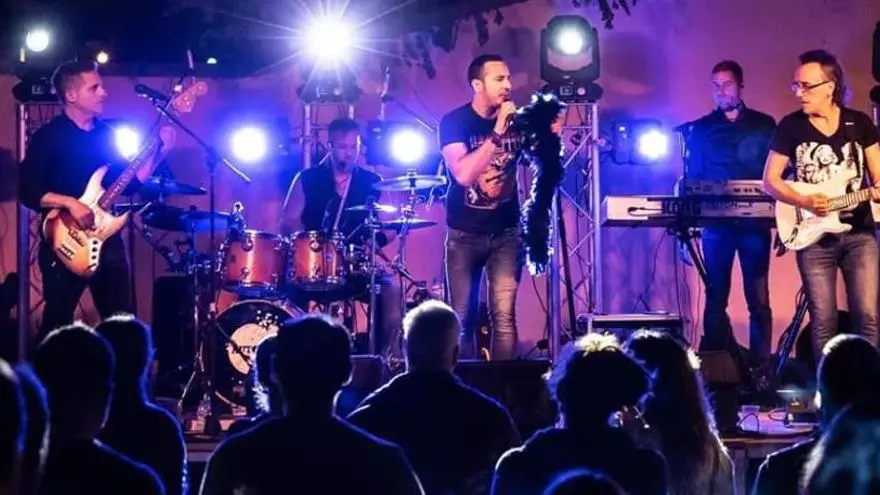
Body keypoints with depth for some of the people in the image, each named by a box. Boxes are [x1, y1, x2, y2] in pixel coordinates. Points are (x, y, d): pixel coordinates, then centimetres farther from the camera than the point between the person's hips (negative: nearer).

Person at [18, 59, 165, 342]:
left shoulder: (107, 134, 12)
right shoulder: (48, 137, -7)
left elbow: (128, 183, 12)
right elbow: (29, 191, -14)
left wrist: (157, 152, 2)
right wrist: (70, 203, -23)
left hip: (107, 242, 6)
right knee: (57, 327, -3)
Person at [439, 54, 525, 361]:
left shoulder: (517, 120, -1)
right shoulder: (454, 122, -10)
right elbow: (463, 174, -25)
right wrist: (497, 133, -28)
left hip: (506, 232, 2)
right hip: (465, 234, -1)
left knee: (504, 315, -8)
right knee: (463, 318, 4)